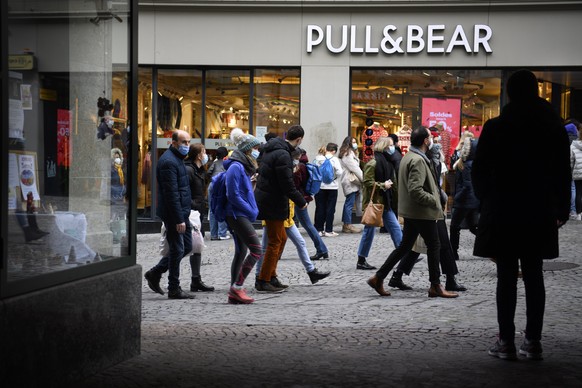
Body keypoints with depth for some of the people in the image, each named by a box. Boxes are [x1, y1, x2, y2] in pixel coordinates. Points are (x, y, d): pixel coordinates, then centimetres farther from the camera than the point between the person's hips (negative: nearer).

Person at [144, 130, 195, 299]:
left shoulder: (176, 159, 16)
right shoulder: (169, 162, -17)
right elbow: (172, 193, -22)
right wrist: (179, 219, -23)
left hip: (181, 213, 10)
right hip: (174, 214, -10)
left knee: (187, 247, 14)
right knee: (177, 250, -3)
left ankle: (155, 273, 22)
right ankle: (174, 289, 7)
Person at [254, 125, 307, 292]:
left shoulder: (270, 149, 9)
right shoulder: (283, 155, -21)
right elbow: (287, 184, -23)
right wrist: (301, 202, -10)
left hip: (264, 196, 10)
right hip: (273, 203, -10)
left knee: (281, 238, 19)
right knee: (275, 242, -1)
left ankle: (271, 275, 23)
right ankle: (263, 281, 3)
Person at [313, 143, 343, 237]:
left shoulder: (317, 159, -1)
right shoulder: (334, 159, -8)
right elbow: (339, 173, -15)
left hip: (319, 187, 3)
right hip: (331, 187, -2)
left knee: (320, 208, 8)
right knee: (330, 209, 3)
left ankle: (319, 230, 10)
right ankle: (328, 231, 3)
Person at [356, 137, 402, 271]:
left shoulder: (388, 162, 14)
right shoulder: (373, 163, -14)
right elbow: (367, 182, -20)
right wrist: (383, 185, -16)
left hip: (385, 202, 9)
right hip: (374, 202, -9)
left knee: (395, 228, 6)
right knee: (370, 230, -2)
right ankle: (361, 261, 7)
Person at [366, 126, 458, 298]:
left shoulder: (407, 157, 13)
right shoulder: (418, 160, -19)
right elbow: (415, 190, -27)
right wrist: (434, 201, -16)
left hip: (411, 211, 10)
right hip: (423, 212, -10)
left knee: (404, 246, 13)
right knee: (434, 246, 2)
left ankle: (378, 278, 11)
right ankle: (435, 286, 9)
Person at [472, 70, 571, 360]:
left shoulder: (495, 128, -7)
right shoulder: (553, 127, 2)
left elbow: (479, 170, -2)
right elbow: (563, 171, 8)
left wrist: (486, 200, 15)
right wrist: (562, 208, 18)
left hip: (502, 213, -2)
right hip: (540, 214, 3)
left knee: (506, 277, 1)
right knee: (534, 276, 7)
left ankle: (506, 342, 2)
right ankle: (533, 341, 8)